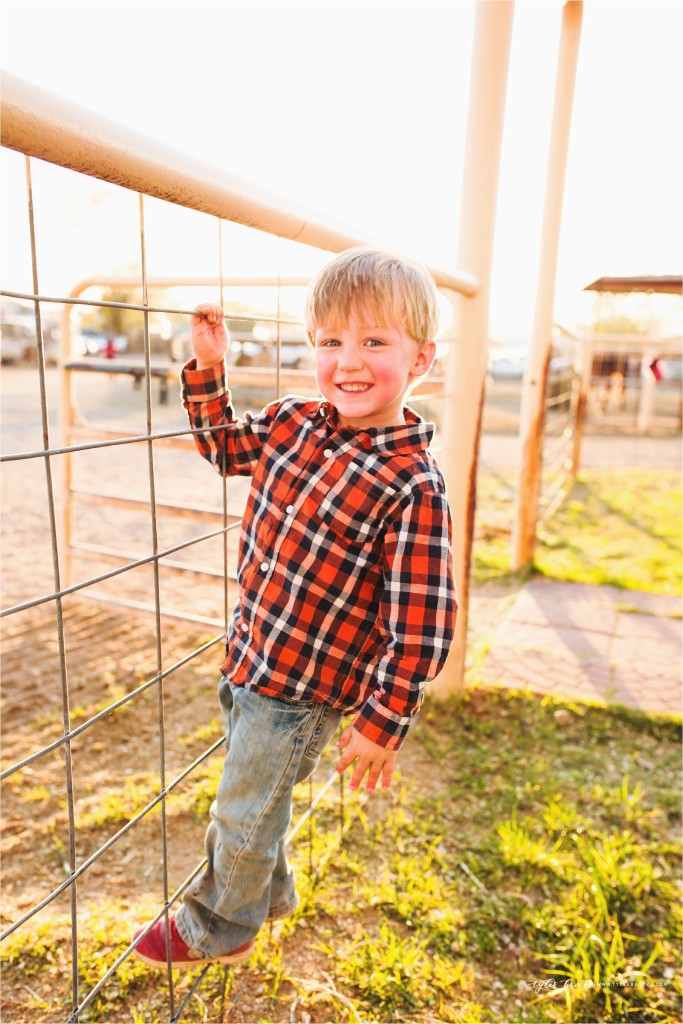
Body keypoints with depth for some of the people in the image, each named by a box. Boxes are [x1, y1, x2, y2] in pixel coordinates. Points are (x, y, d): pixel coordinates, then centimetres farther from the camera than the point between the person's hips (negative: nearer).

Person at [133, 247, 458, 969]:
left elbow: (421, 629, -22)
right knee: (256, 796, 29)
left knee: (243, 810, 15)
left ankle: (218, 929, 47)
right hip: (248, 656, 7)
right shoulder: (293, 423, -5)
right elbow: (222, 445, 15)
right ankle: (270, 893, 59)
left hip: (304, 691, -7)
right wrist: (207, 366, 3)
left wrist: (383, 724, -16)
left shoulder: (413, 486, -26)